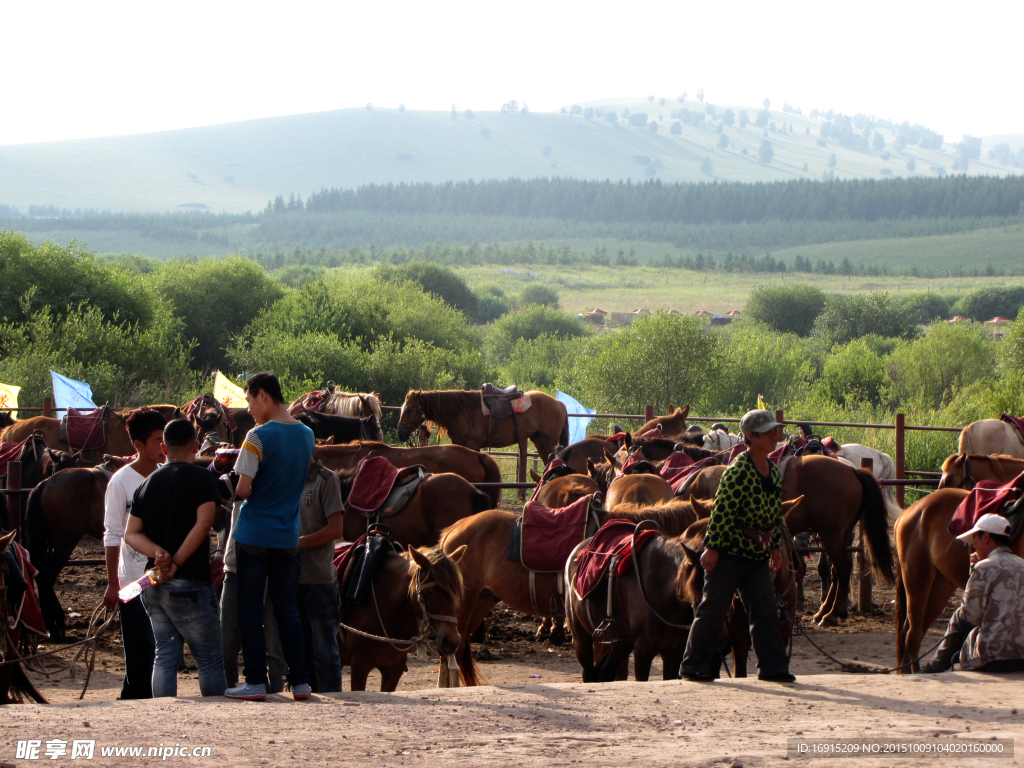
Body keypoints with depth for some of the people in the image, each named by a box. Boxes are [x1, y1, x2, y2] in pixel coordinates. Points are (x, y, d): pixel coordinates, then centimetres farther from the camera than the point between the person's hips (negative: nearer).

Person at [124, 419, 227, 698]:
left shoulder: (148, 483, 13)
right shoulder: (203, 478, -4)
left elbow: (131, 533, 6)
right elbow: (202, 525, -16)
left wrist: (158, 553, -9)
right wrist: (176, 563, -13)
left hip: (153, 583, 6)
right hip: (189, 583, -6)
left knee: (165, 656, 8)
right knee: (210, 658, 1)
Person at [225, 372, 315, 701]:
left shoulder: (259, 436, -15)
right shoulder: (306, 435, 6)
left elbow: (244, 489, -18)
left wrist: (233, 486, 4)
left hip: (254, 535, -6)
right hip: (288, 536, 6)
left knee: (250, 609, 2)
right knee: (287, 609, 11)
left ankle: (256, 682, 2)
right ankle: (300, 681, 9)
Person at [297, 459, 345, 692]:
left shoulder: (326, 480, -6)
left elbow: (336, 529, -12)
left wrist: (296, 543, -14)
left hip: (319, 578, -6)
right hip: (292, 578, 6)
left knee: (324, 650, -2)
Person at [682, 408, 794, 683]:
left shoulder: (773, 471, 8)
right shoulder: (738, 472, -17)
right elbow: (721, 512, -19)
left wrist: (776, 547, 16)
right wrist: (712, 548, -20)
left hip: (758, 554, 7)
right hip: (729, 551, -7)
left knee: (765, 609, 2)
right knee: (714, 608, 0)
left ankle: (773, 667, 5)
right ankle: (695, 665, 10)